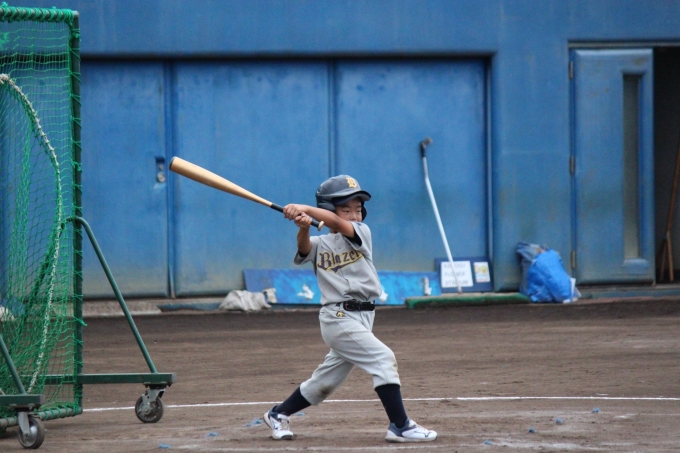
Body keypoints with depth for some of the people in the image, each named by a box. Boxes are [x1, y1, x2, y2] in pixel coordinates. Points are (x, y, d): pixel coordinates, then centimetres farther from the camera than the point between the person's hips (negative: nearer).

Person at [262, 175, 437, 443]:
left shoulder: (361, 233, 5)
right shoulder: (319, 244, 3)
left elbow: (338, 225, -14)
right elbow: (304, 247, -19)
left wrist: (306, 209, -27)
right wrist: (303, 227, -40)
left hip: (363, 317, 4)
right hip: (338, 317, -4)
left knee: (326, 380, 14)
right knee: (383, 358, -19)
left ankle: (278, 415, 31)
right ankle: (400, 426, -18)